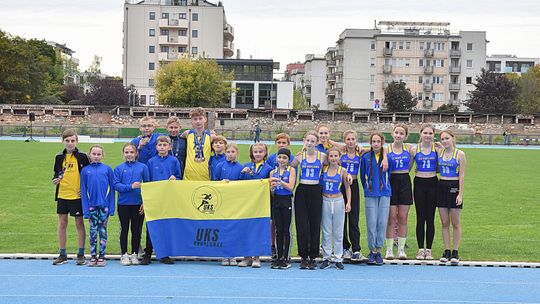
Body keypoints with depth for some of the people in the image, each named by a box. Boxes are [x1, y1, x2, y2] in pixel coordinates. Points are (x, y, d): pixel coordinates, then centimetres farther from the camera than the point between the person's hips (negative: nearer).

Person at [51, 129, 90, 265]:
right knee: (62, 223, 6)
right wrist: (55, 180, -6)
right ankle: (62, 254, 15)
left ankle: (81, 254, 11)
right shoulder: (59, 157, 6)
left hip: (77, 195, -3)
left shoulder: (82, 156, -3)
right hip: (62, 195, 3)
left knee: (79, 223, 3)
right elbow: (56, 174, 15)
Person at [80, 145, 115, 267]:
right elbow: (83, 191, 3)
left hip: (104, 205, -1)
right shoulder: (85, 170, 2)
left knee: (103, 230, 6)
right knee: (93, 231, 6)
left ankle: (102, 256, 13)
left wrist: (111, 207, -4)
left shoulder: (107, 169, 1)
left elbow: (112, 188, 1)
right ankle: (93, 256, 14)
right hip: (92, 205, 1)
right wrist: (85, 209, -4)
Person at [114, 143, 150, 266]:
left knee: (136, 229, 7)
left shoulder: (143, 167, 2)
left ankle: (135, 254, 16)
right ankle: (124, 255, 14)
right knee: (124, 229, 6)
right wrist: (131, 187, -17)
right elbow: (116, 185, -5)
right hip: (123, 204, 0)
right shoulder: (119, 168, 3)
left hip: (138, 204, 0)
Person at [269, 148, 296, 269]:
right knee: (278, 230, 6)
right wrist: (272, 187, -11)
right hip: (276, 200, 4)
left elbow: (291, 187, -11)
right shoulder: (273, 172, 9)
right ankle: (278, 257, 10)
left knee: (286, 230, -1)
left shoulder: (291, 170, -1)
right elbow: (271, 192, 10)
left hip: (287, 201, -4)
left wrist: (280, 181, -20)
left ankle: (286, 258, 3)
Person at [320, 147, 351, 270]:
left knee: (338, 232, 5)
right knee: (326, 232, 5)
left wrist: (348, 202, -2)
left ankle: (338, 259, 11)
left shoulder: (342, 171, -2)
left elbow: (347, 187, 4)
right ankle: (326, 258, 12)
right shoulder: (323, 169, -1)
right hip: (325, 201, 1)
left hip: (338, 201, -1)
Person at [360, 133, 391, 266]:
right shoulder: (365, 157, 4)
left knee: (382, 222, 0)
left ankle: (378, 251, 10)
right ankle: (372, 251, 7)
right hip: (370, 194, 0)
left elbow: (389, 173, 12)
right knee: (371, 223, -3)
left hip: (384, 193, 0)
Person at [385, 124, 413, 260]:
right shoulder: (386, 149, 1)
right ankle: (389, 250, 6)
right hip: (391, 182, -2)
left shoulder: (409, 148, 6)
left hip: (405, 182, 2)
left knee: (403, 218, 4)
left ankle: (401, 249, 12)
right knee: (391, 218, -1)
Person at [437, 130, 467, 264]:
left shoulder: (460, 154, -4)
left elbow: (461, 175, -7)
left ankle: (455, 252, 7)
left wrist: (460, 194, -12)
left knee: (455, 223, 1)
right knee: (444, 223, 6)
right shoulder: (439, 153, 8)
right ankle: (447, 251, 11)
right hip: (442, 186, 4)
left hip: (454, 187, -4)